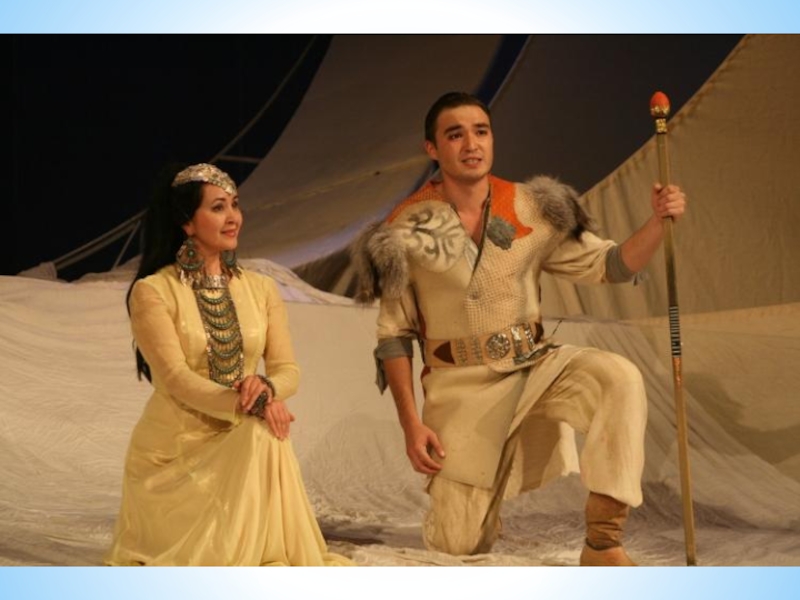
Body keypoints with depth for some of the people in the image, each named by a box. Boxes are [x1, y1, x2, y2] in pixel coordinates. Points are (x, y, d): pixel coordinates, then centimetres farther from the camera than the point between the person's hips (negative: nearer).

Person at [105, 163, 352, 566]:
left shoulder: (261, 289, 8)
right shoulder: (152, 292, -7)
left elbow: (287, 369, 2)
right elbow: (174, 377, -17)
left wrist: (266, 387, -22)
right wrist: (248, 407, -29)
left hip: (239, 445, 4)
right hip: (173, 452, -4)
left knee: (266, 437, -25)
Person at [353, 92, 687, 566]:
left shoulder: (532, 210, -2)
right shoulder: (407, 231, -6)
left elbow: (607, 266, 1)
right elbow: (394, 335, -1)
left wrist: (658, 222, -17)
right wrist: (411, 424, -8)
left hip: (536, 366, 2)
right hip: (462, 385, -2)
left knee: (621, 378, -29)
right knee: (460, 543, -7)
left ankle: (604, 543, -23)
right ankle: (461, 505, 33)